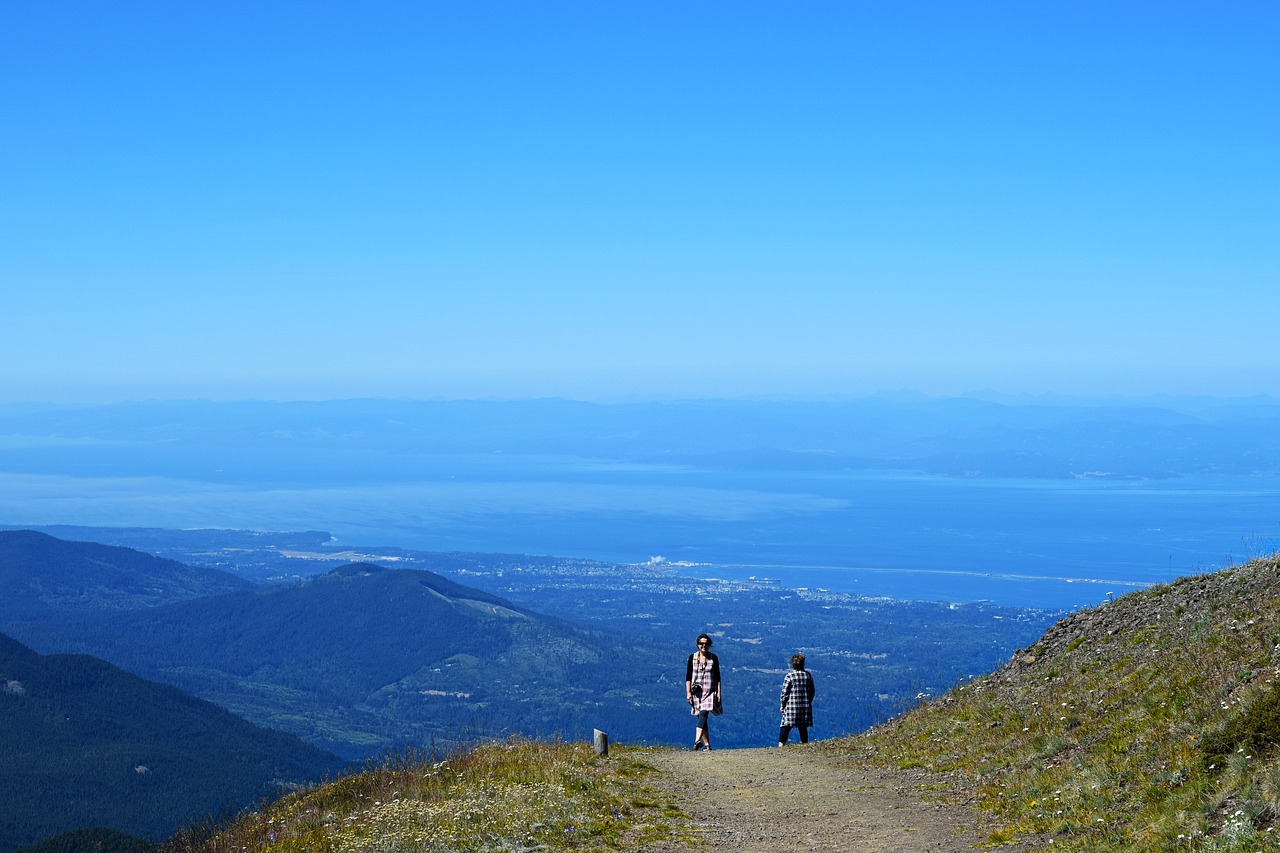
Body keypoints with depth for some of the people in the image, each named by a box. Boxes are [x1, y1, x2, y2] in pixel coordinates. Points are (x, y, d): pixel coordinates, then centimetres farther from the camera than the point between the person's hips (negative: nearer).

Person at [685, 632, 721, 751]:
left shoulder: (713, 658, 3)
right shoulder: (692, 658, 4)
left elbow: (717, 677, 5)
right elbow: (688, 677, 4)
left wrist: (718, 692, -1)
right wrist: (688, 692, -4)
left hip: (709, 692, -2)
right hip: (696, 692, 2)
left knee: (703, 715, -20)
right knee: (702, 718, 5)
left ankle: (697, 741, -34)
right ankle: (707, 744, 10)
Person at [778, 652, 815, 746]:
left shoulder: (790, 676, -7)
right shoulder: (808, 675, 7)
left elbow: (785, 692, -6)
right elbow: (812, 692, 13)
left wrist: (782, 705, 3)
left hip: (791, 707, -4)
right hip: (805, 707, 4)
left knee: (785, 726, -2)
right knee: (803, 728, 11)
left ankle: (781, 744, -12)